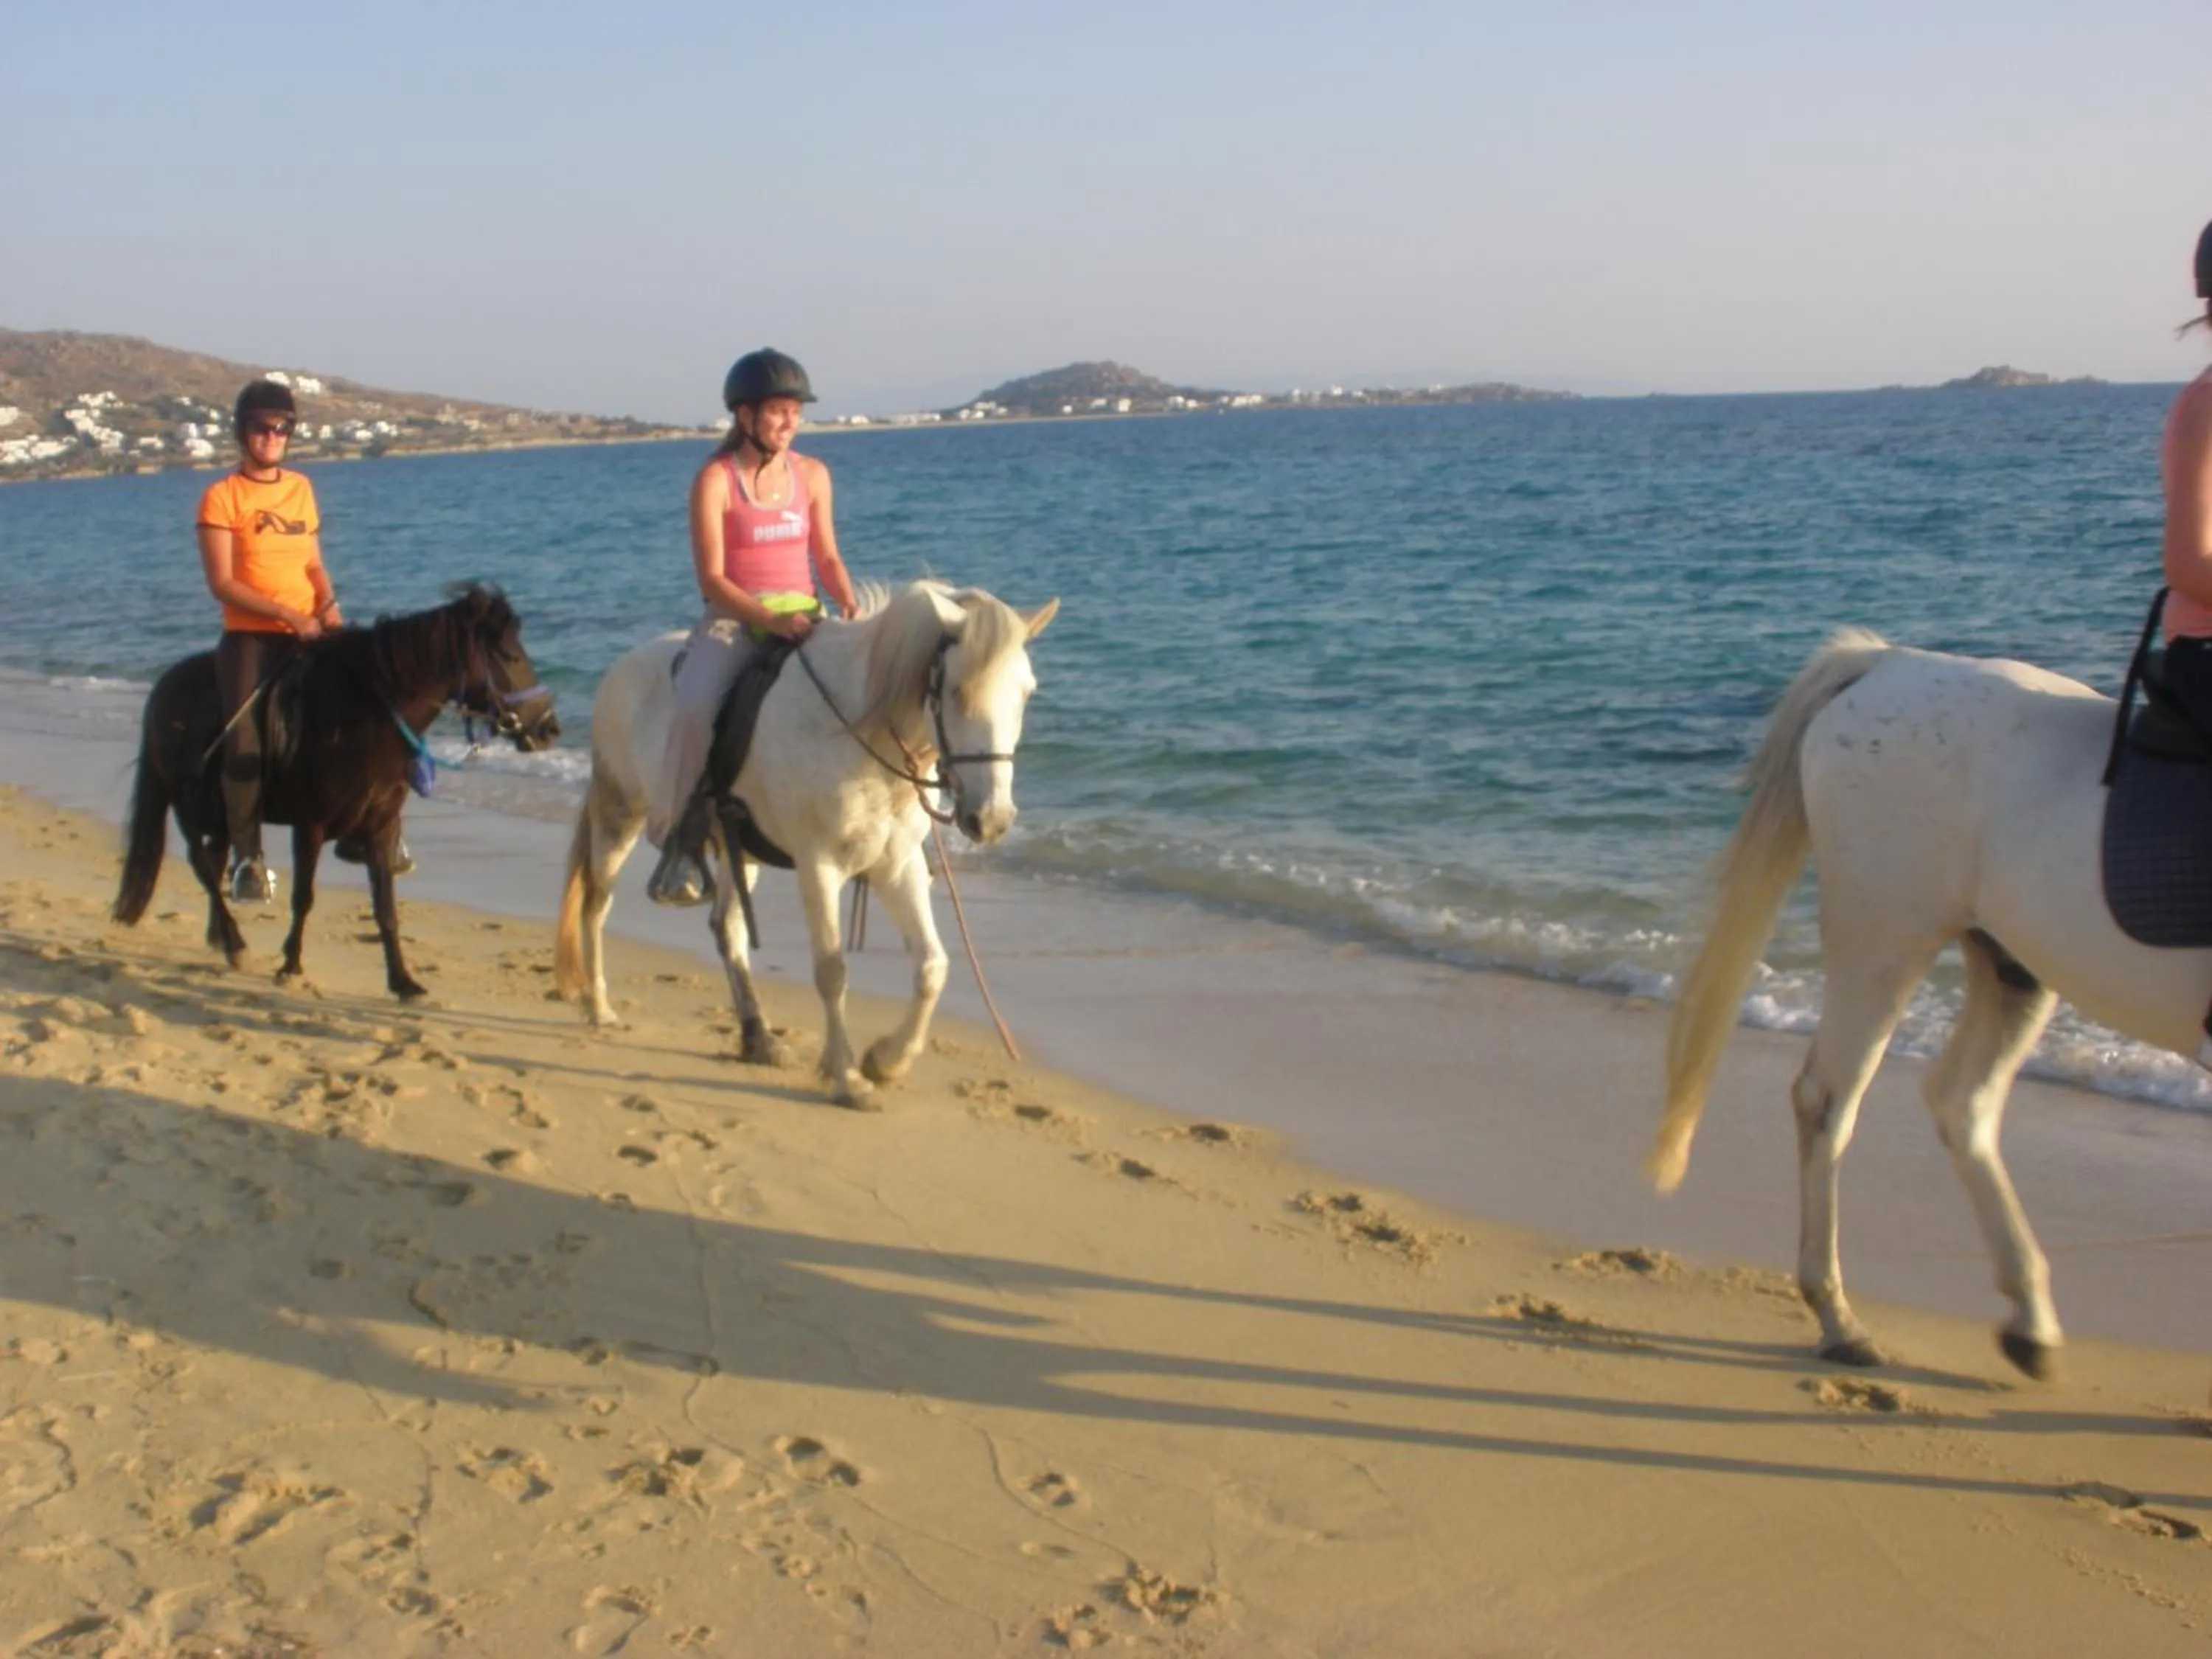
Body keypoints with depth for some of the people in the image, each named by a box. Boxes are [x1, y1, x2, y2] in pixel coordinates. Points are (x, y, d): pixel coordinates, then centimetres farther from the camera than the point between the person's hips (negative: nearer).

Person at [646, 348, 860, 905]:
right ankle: (682, 841, -16)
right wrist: (769, 620, -23)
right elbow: (712, 578, -9)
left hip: (803, 616, 4)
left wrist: (851, 606, -6)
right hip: (733, 620, -4)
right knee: (694, 711, -31)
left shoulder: (812, 475, 9)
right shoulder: (715, 481, -5)